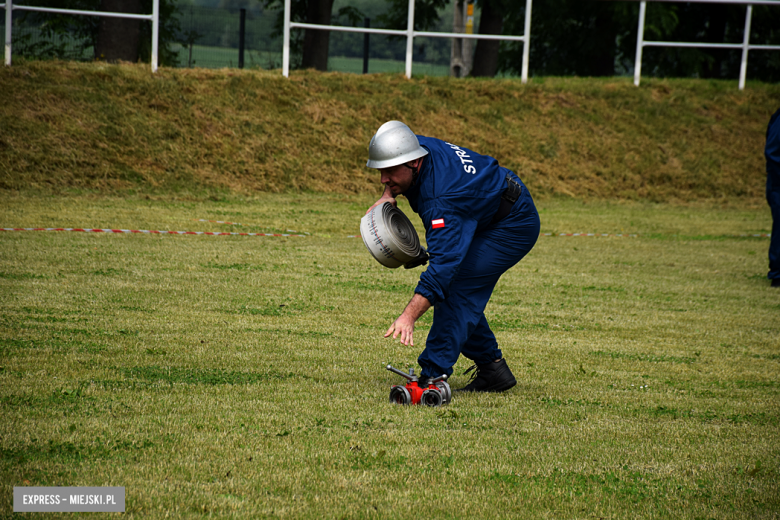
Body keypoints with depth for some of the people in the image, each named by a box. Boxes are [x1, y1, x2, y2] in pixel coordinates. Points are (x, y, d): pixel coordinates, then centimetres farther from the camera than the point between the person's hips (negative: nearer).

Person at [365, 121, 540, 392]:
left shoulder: (442, 200, -38)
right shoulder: (417, 146, -13)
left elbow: (443, 261, -46)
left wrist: (409, 316, -52)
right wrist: (388, 195, -7)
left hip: (515, 225, -11)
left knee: (457, 288, -21)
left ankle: (433, 377, -23)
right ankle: (493, 368, 19)